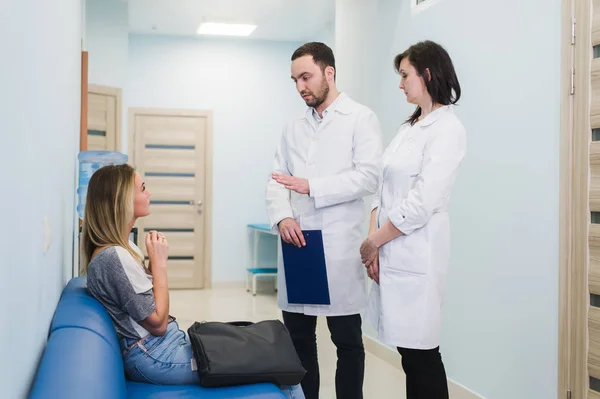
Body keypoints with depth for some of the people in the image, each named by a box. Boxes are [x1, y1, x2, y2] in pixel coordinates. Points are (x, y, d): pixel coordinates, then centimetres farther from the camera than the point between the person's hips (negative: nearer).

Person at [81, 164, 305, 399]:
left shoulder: (122, 247, 9)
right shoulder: (113, 257, -22)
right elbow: (158, 323, -19)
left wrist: (154, 261, 1)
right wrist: (159, 262, -15)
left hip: (163, 346, 10)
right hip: (156, 359, -10)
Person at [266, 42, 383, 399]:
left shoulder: (361, 118, 0)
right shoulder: (293, 128, 16)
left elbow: (368, 177, -12)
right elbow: (277, 182, 9)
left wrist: (311, 187, -15)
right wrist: (282, 217, -11)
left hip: (339, 247, -5)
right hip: (297, 244, 5)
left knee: (347, 340, 4)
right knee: (298, 337, 11)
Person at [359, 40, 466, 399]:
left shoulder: (447, 129, -11)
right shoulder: (410, 126, 15)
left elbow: (422, 203, -18)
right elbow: (385, 189, 11)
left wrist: (373, 242, -10)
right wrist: (373, 241, -2)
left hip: (416, 255, -8)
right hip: (391, 254, 8)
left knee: (421, 352, 0)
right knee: (407, 348, 12)